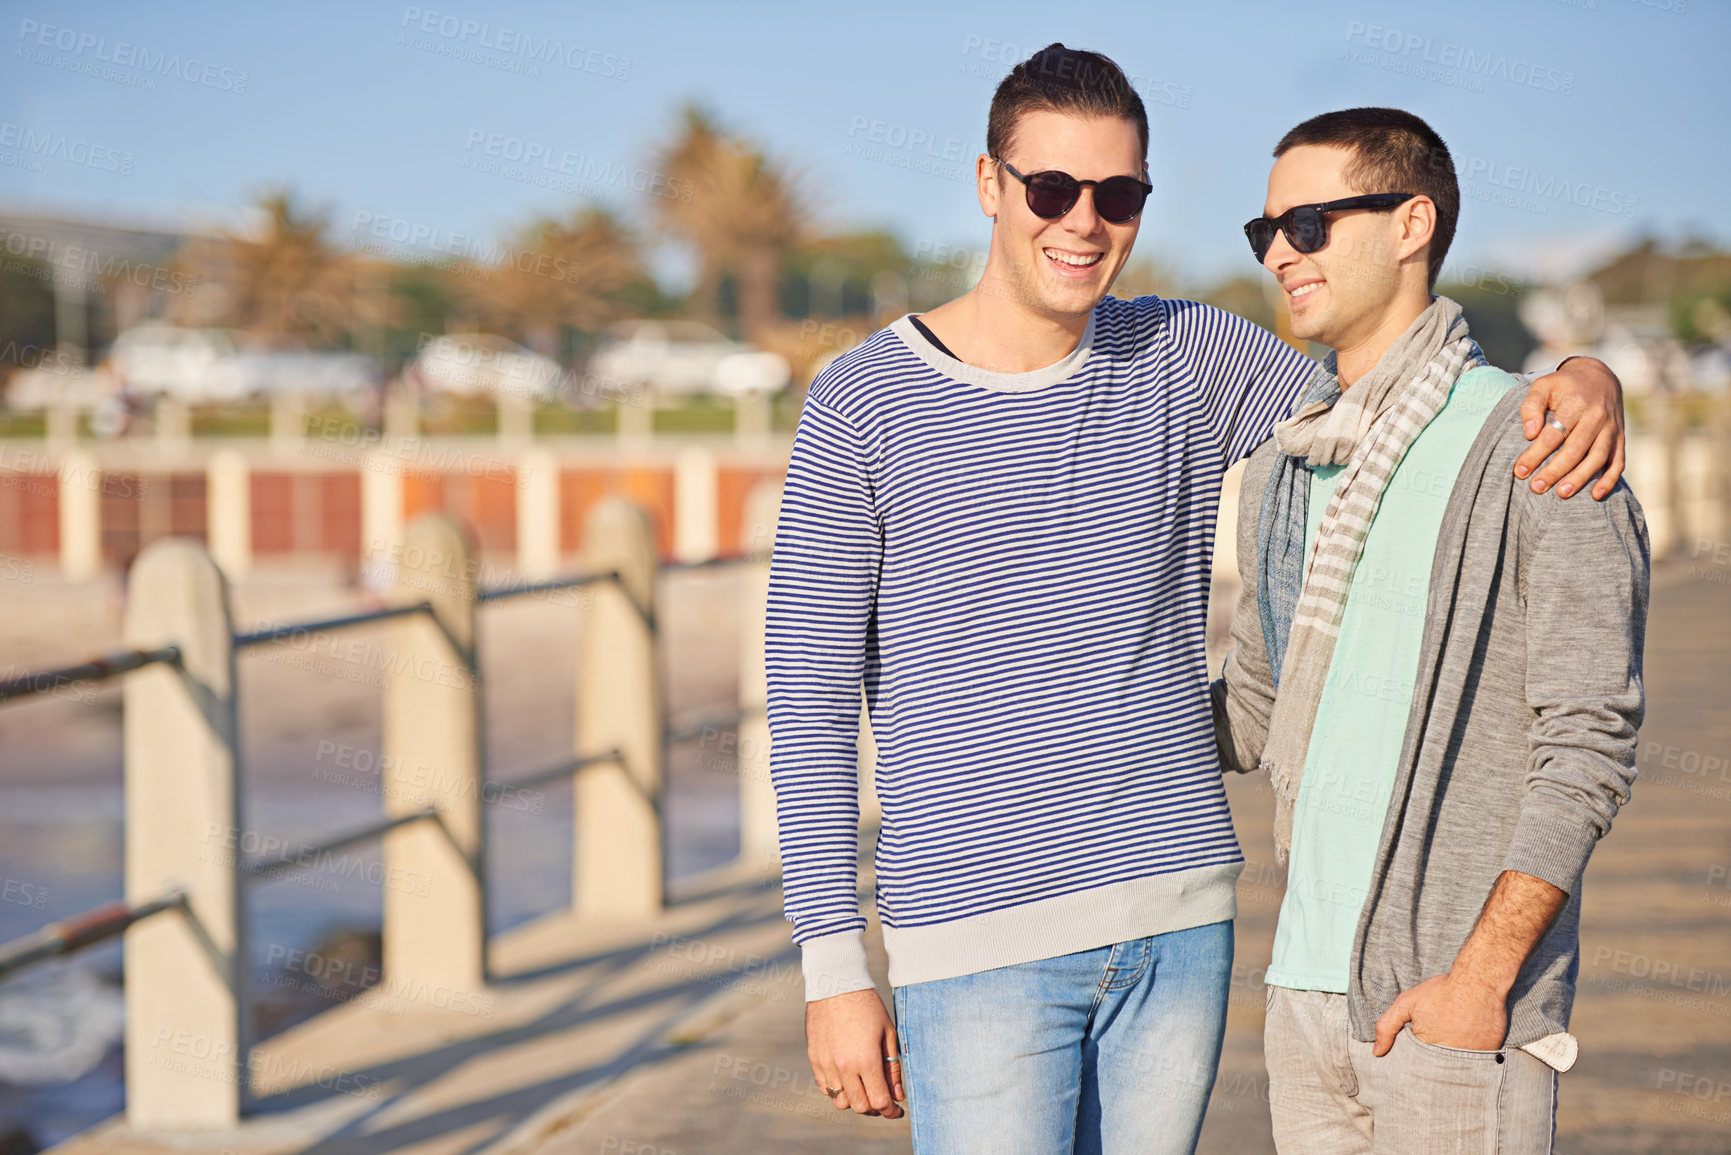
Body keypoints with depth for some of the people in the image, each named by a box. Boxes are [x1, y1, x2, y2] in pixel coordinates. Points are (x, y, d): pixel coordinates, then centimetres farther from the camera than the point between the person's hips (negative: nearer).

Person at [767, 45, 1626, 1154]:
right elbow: (812, 704, -3)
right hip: (978, 935, -4)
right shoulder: (863, 406, -4)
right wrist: (834, 968, -7)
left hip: (1178, 922, 4)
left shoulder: (1191, 361, 6)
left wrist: (1585, 378, -15)